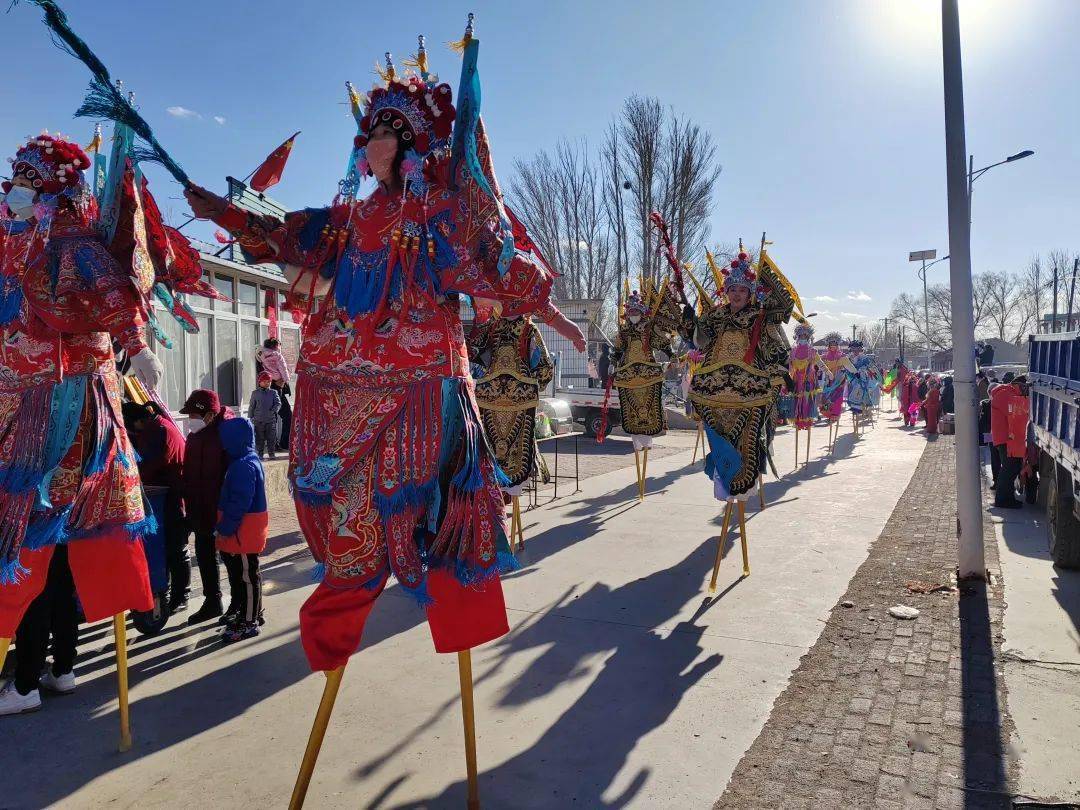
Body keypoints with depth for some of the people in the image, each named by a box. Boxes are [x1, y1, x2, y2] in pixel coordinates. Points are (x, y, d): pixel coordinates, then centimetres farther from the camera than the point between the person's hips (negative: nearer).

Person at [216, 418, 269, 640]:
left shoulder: (243, 465, -22)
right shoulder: (246, 460, 12)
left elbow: (239, 503, -25)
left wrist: (225, 529, -17)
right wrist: (225, 527, 19)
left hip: (243, 532, -10)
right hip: (242, 531, 10)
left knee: (247, 575, 0)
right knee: (238, 573, 20)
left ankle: (248, 622, 9)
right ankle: (239, 611, 35)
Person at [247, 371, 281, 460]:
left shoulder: (273, 392, 6)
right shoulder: (255, 393, 7)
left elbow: (278, 403, 0)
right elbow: (251, 406, 10)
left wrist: (274, 410, -19)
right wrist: (250, 418, 7)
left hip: (271, 420, 0)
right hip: (258, 420, 0)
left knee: (271, 438, 1)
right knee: (259, 438, 4)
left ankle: (272, 453, 11)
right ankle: (260, 454, 11)